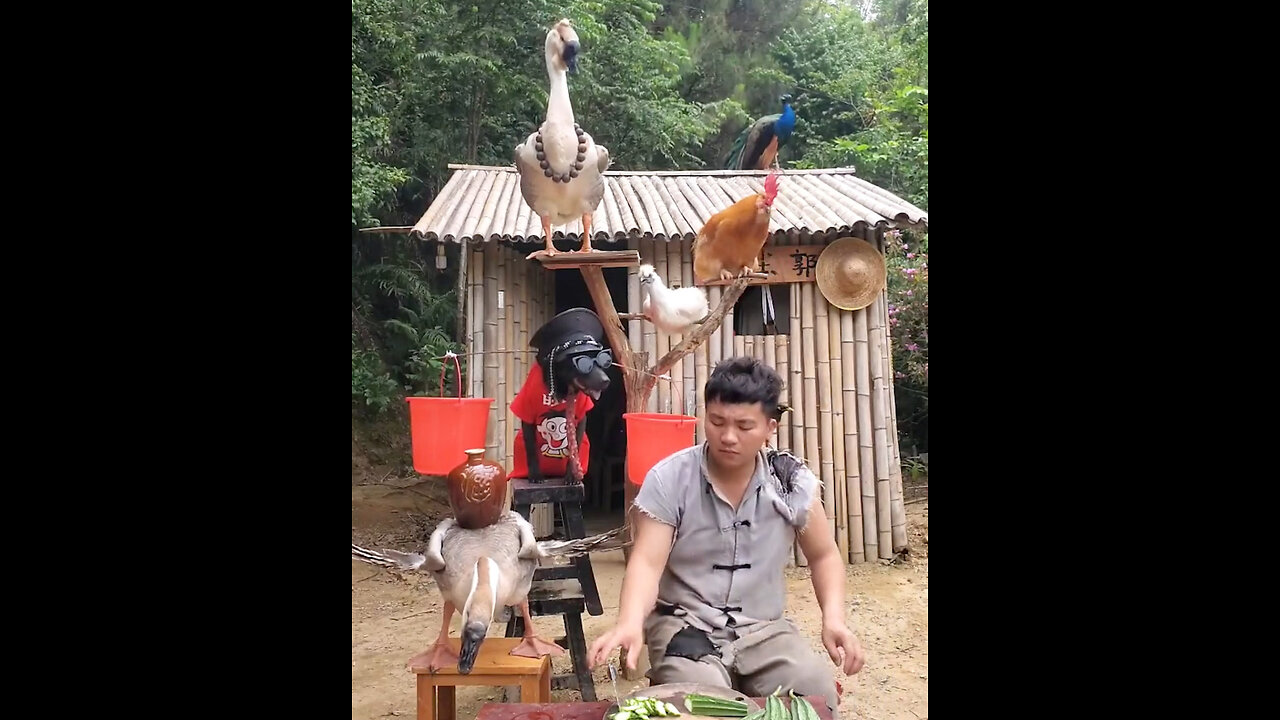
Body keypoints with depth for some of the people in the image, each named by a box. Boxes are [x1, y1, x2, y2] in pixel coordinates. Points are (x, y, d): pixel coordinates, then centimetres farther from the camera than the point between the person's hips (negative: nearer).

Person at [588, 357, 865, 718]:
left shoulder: (793, 483, -4)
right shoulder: (668, 480, -12)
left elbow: (823, 556, 9)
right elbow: (647, 562, -18)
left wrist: (834, 618, -8)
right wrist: (630, 623, -37)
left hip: (764, 629, 3)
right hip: (685, 626, -2)